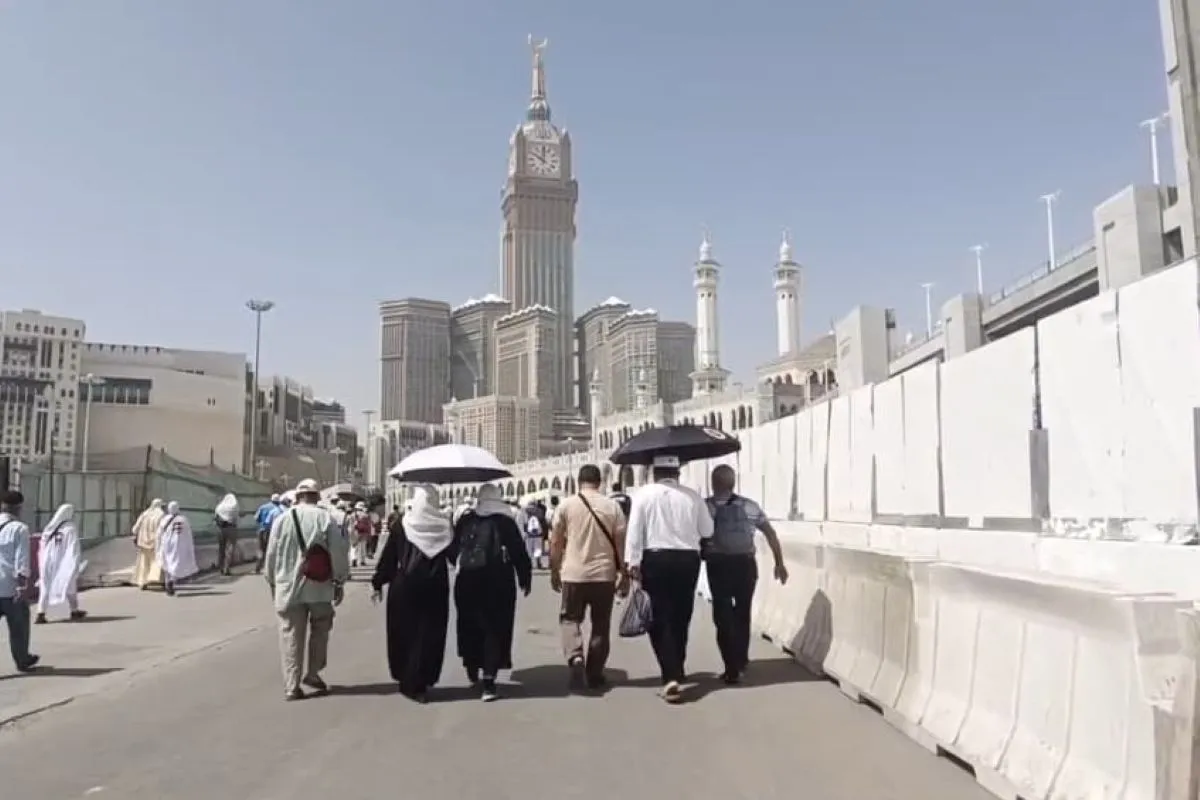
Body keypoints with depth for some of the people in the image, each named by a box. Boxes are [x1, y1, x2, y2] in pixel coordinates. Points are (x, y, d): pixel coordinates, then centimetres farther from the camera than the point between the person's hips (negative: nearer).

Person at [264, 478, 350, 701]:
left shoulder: (282, 519, 0)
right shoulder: (325, 517, -6)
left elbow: (271, 554, 6)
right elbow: (338, 551, -6)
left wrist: (272, 581, 21)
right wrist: (340, 581, 5)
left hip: (288, 586, 1)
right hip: (320, 586, -1)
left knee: (291, 636, 7)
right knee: (319, 630, 19)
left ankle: (292, 686, 7)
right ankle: (313, 674, 23)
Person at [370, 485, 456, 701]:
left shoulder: (402, 524, -6)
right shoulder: (445, 525, -5)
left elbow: (388, 556, -2)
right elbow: (455, 556, 1)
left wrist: (377, 583, 6)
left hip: (404, 587, 0)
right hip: (435, 588, 0)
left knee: (405, 632, 14)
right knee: (428, 635, 8)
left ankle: (407, 680, 22)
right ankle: (420, 683, 9)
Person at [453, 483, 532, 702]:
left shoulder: (465, 520, 3)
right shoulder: (505, 521, -6)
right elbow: (519, 552, -7)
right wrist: (525, 578, 4)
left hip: (467, 580, 3)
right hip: (497, 582, -3)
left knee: (470, 626, 19)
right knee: (494, 629, 2)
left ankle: (473, 669, 34)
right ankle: (488, 679, -6)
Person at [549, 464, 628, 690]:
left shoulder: (566, 505, -1)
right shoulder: (612, 506, 1)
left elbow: (555, 542, 1)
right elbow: (621, 543, 1)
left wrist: (554, 571, 12)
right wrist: (623, 575, 9)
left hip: (573, 574, -1)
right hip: (604, 574, 1)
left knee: (570, 619, 12)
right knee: (601, 625, 13)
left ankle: (575, 658, -12)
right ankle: (595, 675, 17)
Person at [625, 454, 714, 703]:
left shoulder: (643, 494, -4)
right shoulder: (692, 496, 1)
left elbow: (634, 530, -9)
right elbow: (707, 530, 7)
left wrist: (633, 563, -8)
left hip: (655, 559, -2)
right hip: (688, 559, 2)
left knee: (660, 620, 2)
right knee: (680, 618, 16)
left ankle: (672, 677, -10)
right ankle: (677, 671, 30)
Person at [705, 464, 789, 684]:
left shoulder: (706, 506, 0)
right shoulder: (750, 506, 10)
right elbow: (771, 534, 10)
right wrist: (779, 563, 15)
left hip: (719, 565, -3)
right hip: (746, 564, 4)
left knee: (723, 615, 6)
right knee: (743, 613, 21)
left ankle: (733, 668, 2)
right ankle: (741, 660, 35)